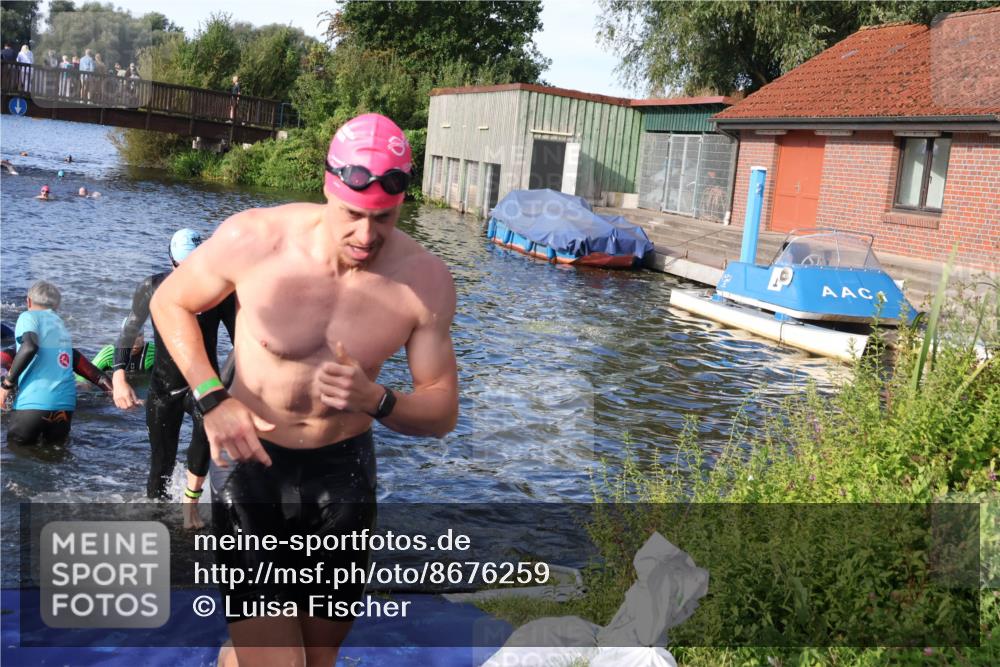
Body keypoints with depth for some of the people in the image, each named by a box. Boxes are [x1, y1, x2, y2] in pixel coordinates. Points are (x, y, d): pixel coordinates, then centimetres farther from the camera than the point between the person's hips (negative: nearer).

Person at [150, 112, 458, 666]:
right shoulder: (253, 239, -19)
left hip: (343, 470, 3)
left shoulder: (426, 282, -14)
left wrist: (375, 401, -29)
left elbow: (443, 414, -7)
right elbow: (170, 303, 0)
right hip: (252, 459, -2)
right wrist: (213, 400, -14)